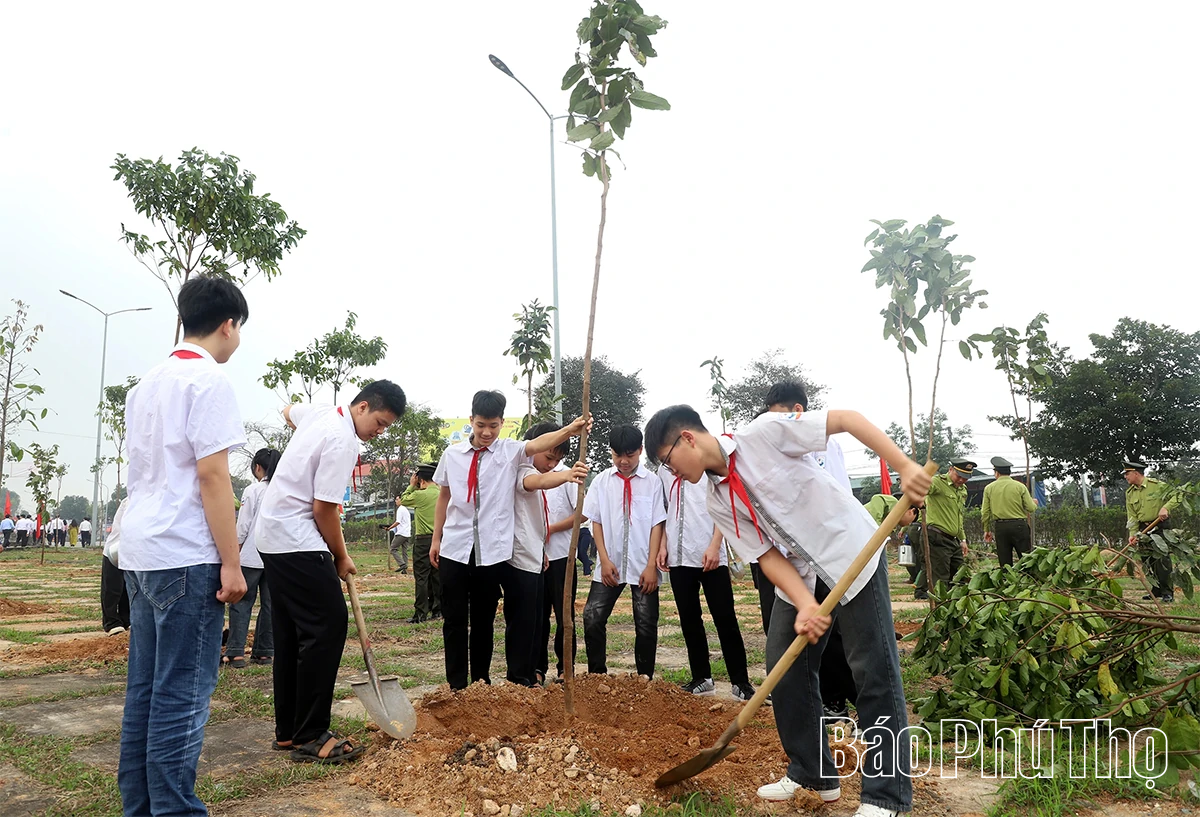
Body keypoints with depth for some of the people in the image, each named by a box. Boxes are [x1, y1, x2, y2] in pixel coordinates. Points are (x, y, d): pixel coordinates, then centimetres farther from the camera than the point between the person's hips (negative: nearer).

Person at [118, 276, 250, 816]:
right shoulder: (210, 380, -10)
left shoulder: (147, 384, 17)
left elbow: (144, 471, 19)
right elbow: (212, 475, -16)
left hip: (138, 551, 9)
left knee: (144, 688, 14)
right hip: (185, 556, -9)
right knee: (182, 695, -4)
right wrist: (231, 565, -14)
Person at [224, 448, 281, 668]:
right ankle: (265, 652, 12)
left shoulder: (253, 490, -7)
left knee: (241, 603, 4)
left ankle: (235, 652, 0)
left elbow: (242, 527, -6)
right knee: (270, 604, 9)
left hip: (252, 556, -4)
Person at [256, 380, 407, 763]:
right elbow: (324, 509, -17)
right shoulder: (343, 442, -19)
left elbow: (289, 412, 35)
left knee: (290, 631, 12)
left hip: (272, 536, 11)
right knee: (328, 624, -11)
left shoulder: (320, 414, 10)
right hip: (296, 542, -11)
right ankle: (310, 737, -8)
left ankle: (288, 730, 19)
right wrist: (342, 558, -4)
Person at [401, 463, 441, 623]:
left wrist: (411, 486, 12)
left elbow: (403, 501, 4)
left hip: (423, 540, -6)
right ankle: (437, 610, 16)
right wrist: (416, 488, 17)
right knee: (437, 576, 11)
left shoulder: (420, 495, -14)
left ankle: (420, 613, -1)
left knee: (421, 577, -1)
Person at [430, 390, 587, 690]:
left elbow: (538, 443, -23)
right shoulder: (452, 454, 4)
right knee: (455, 620, 5)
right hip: (454, 549, 1)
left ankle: (481, 680, 23)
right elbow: (443, 498, 13)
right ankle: (456, 685, 14)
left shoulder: (510, 451, -2)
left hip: (493, 551, -1)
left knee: (484, 620, 10)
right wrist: (436, 539, 12)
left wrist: (569, 430, -42)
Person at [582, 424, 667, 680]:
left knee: (646, 625, 3)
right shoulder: (602, 481, 3)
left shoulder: (652, 481, -3)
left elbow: (657, 524, -4)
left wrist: (651, 565, -9)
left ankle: (645, 679, 17)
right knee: (592, 620, -3)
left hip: (642, 566, -2)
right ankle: (596, 676, 13)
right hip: (610, 565, 2)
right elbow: (596, 522, 3)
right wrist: (605, 560, -5)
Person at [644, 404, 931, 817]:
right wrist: (805, 604, -23)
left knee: (875, 671, -4)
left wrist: (904, 466, -29)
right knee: (785, 668, 6)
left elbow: (846, 419, -19)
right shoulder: (717, 503, -1)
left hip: (853, 554, -7)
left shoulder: (764, 432, -19)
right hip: (801, 575, 7)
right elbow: (767, 555, -6)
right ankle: (812, 773, 23)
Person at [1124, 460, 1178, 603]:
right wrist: (1133, 534, -6)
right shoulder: (1129, 493, 6)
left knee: (1163, 559, -9)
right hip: (1144, 529, 6)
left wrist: (1166, 508, -24)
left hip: (1161, 527, -6)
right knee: (1148, 561, 6)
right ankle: (1156, 591, 16)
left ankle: (1168, 592, -1)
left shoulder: (1157, 485, -9)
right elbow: (1132, 516, 4)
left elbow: (1177, 496, -9)